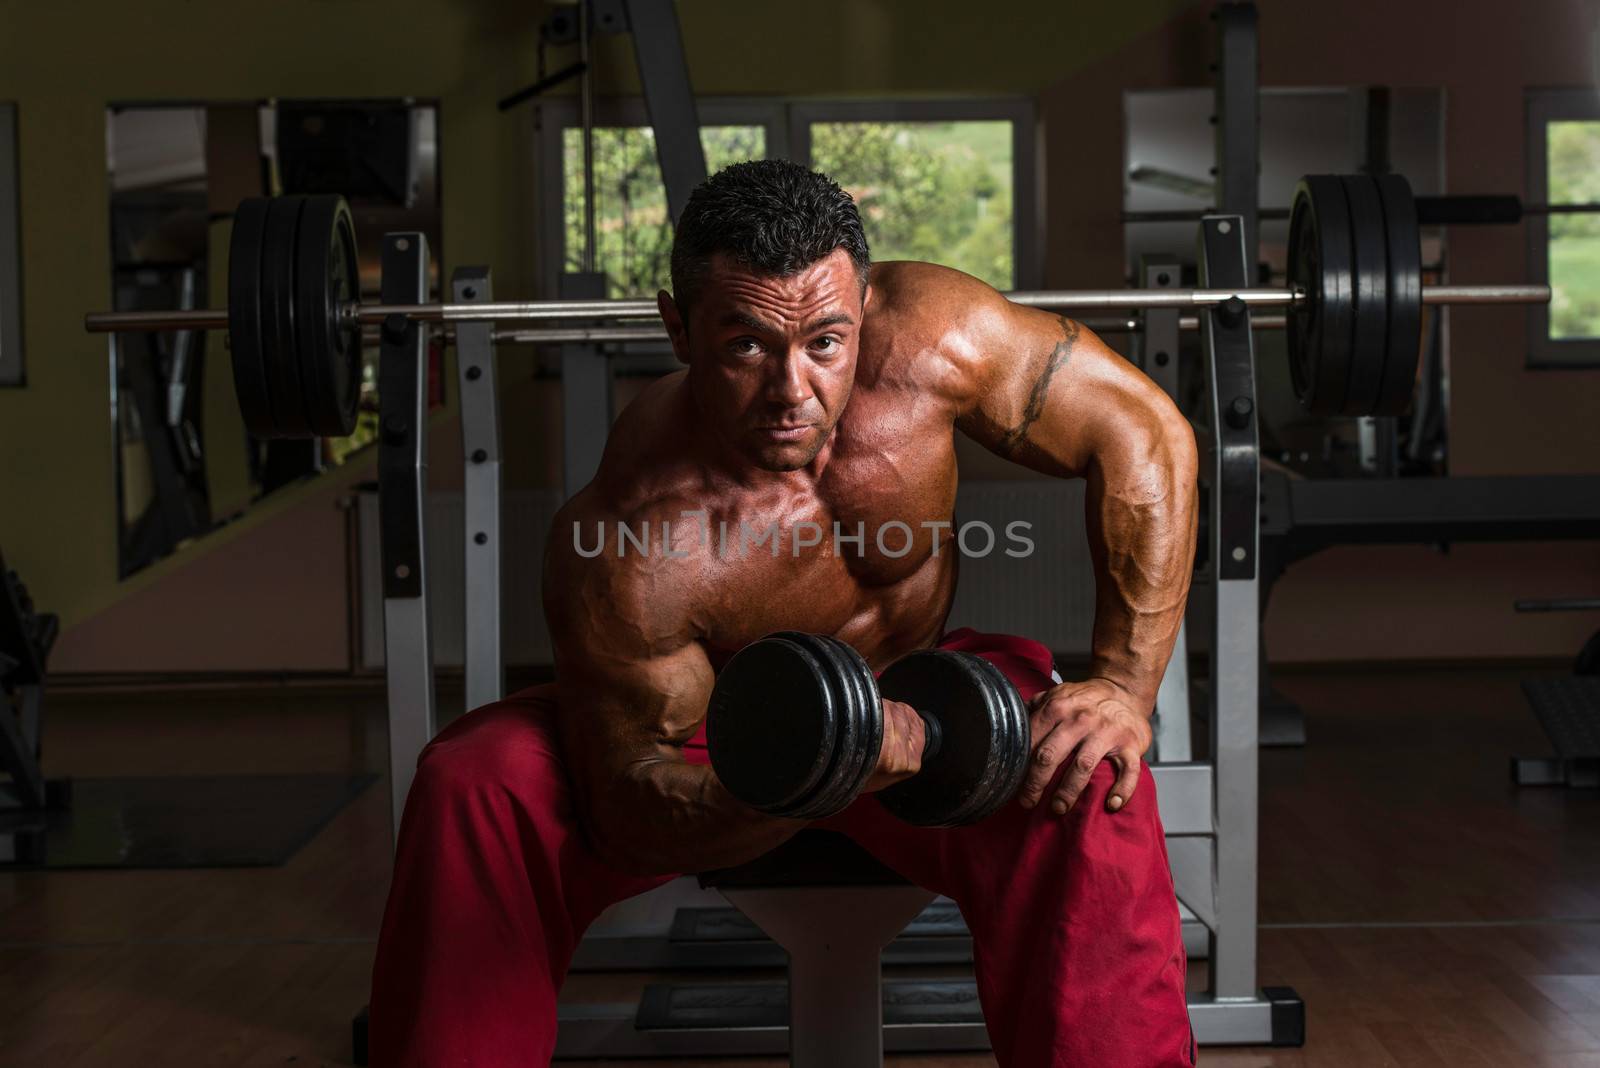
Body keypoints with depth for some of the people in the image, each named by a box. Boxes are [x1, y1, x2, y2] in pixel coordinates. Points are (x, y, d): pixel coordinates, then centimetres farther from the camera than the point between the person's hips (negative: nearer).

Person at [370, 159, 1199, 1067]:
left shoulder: (923, 337, -28)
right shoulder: (624, 551, -33)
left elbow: (1144, 432, -17)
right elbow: (630, 810, -23)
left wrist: (1124, 686, -24)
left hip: (912, 694, 1)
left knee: (1086, 789, -31)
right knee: (469, 787, -25)